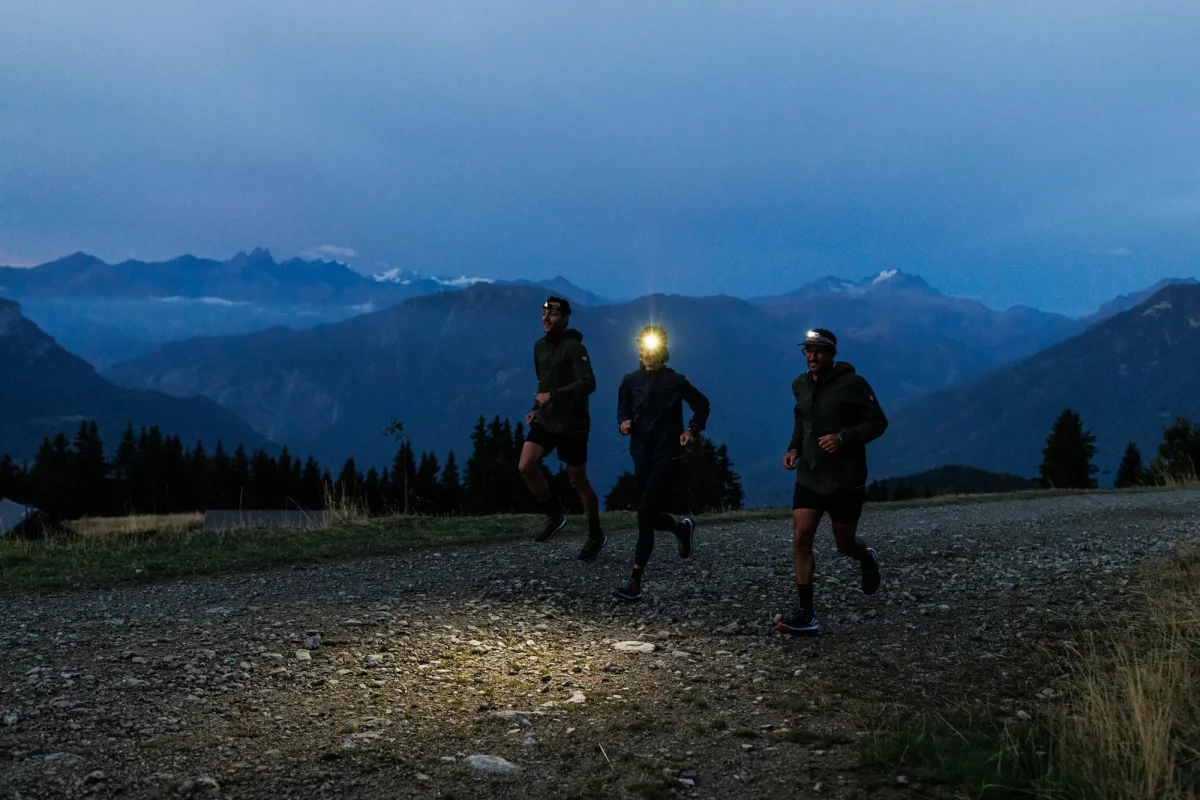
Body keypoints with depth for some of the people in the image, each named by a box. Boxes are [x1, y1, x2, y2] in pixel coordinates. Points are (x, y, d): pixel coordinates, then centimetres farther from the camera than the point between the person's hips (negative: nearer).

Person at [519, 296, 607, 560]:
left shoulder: (573, 347, -15)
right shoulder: (539, 346, 8)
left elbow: (588, 384, -25)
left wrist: (552, 396, -26)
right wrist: (536, 409, 10)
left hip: (572, 424, -6)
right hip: (545, 420, 6)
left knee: (578, 481, 4)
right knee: (526, 466, -14)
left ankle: (596, 535, 23)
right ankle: (555, 516, 8)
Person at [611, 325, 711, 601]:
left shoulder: (676, 382, -8)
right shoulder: (631, 381, 1)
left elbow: (702, 406, 6)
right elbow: (623, 410, 12)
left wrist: (692, 429, -10)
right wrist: (624, 423, -10)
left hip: (668, 456, -5)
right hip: (642, 456, 5)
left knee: (646, 513, -15)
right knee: (651, 515, 13)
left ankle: (635, 580, -11)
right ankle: (682, 528, 48)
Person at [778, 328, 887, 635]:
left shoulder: (852, 384, -13)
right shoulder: (800, 385, 5)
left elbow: (878, 422, -12)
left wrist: (843, 438, -25)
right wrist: (794, 447, 6)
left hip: (845, 480, -4)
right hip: (809, 477, 4)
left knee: (845, 544, 9)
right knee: (800, 538, -10)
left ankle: (868, 558, 48)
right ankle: (806, 616, -6)